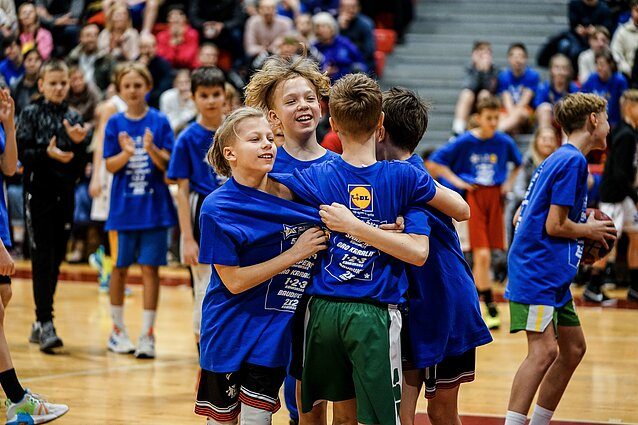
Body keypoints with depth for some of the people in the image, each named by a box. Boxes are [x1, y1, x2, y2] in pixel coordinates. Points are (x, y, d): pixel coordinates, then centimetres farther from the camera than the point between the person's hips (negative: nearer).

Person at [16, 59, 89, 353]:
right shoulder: (31, 114, 1)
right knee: (43, 259, -10)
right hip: (39, 194, -4)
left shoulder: (74, 118, 9)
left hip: (65, 195, 4)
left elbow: (79, 168, 6)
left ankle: (40, 324, 18)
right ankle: (45, 323, -13)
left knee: (56, 260, 8)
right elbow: (22, 153, -9)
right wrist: (47, 153, -24)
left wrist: (79, 144, -12)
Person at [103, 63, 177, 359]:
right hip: (123, 207, 1)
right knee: (119, 268, 8)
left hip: (154, 206, -1)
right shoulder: (115, 123, 2)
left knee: (150, 268, -2)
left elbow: (167, 164, -5)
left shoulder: (160, 122, -1)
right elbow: (110, 165, -3)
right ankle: (118, 330, 22)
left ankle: (147, 334, 2)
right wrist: (127, 153, -22)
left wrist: (151, 149, -24)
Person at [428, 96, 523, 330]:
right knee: (482, 255, -10)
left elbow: (518, 164, 23)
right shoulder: (465, 142, -6)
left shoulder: (504, 142, 2)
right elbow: (434, 163, 1)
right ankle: (491, 310, -5)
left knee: (483, 255, 7)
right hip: (473, 196, -3)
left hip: (495, 197, 3)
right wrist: (456, 180, -6)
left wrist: (509, 183, 8)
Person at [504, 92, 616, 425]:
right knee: (544, 350, -20)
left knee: (573, 348, 13)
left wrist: (582, 223, 16)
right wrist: (589, 230, 0)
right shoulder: (573, 161, -12)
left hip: (553, 274, 11)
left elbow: (522, 217, 20)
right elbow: (555, 226, -17)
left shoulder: (557, 160, 18)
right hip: (537, 270, -11)